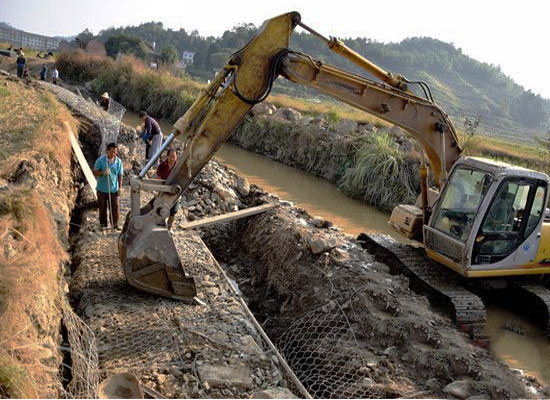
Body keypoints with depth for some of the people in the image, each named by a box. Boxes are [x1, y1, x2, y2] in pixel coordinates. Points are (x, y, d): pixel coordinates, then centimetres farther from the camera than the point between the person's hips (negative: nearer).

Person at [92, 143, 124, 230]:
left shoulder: (118, 161, -2)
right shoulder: (100, 160, -10)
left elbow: (120, 175, 4)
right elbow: (95, 172, -6)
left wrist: (120, 187, 0)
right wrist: (103, 173, -25)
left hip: (113, 189, 1)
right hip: (102, 189, -1)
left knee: (115, 207, 4)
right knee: (102, 207, 9)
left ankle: (115, 224, 19)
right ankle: (103, 224, 23)